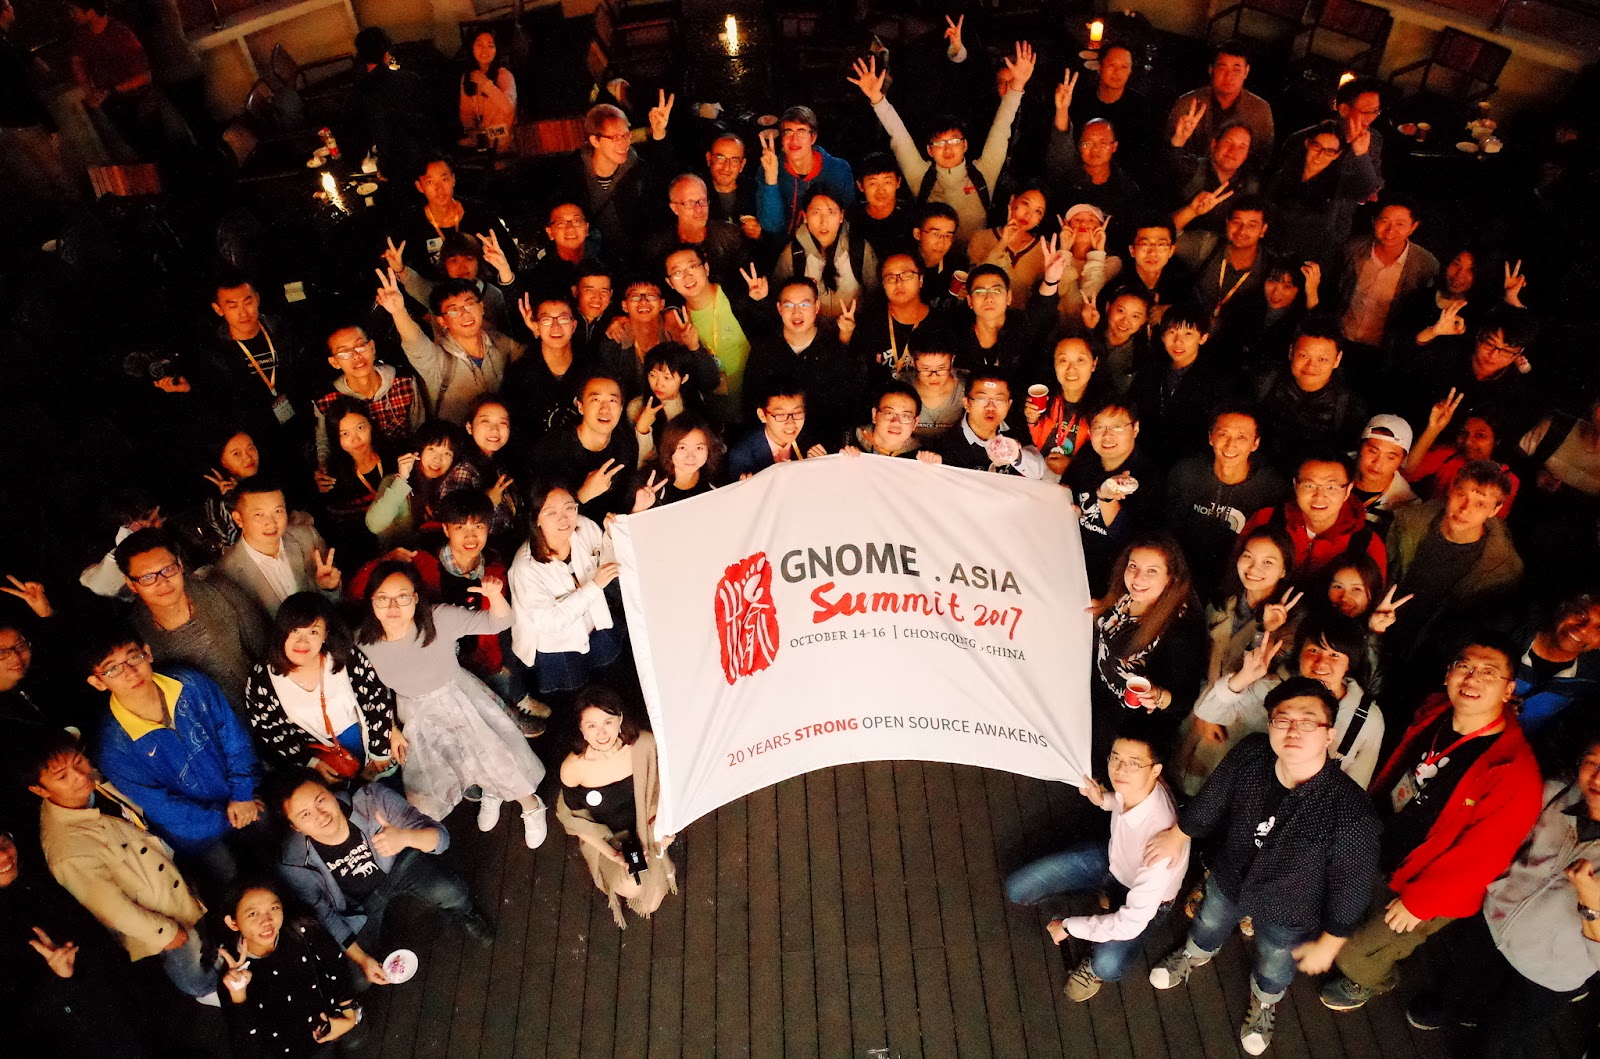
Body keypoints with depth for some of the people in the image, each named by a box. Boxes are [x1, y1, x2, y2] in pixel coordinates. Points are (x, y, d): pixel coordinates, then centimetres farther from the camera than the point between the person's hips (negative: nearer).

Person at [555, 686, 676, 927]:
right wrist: (612, 851, -17)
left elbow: (659, 784, -6)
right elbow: (572, 814, -12)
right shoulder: (574, 767, -30)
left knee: (651, 900, -5)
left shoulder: (644, 746, -28)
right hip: (602, 834, 0)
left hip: (643, 825, 1)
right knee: (629, 888, -16)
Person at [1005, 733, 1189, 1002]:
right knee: (1017, 890, -5)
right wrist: (1104, 799, -15)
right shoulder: (1132, 784, -25)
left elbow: (1131, 924, -34)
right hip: (1111, 858, 6)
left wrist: (1069, 927, -22)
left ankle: (1094, 965, 5)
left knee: (1108, 965, -33)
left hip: (1145, 897, -5)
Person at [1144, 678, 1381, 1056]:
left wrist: (1327, 945, -8)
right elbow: (1212, 799, -9)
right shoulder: (1250, 754, -31)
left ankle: (1263, 1004, 66)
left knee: (1273, 974, 30)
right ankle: (1194, 956, 70)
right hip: (1228, 878, 2)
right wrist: (1177, 836, 7)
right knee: (1207, 926, 34)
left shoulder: (1351, 816, -41)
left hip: (1287, 914, -2)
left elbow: (1350, 890, -23)